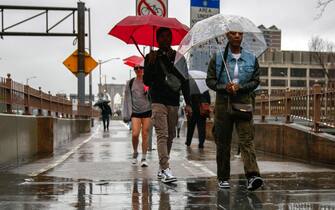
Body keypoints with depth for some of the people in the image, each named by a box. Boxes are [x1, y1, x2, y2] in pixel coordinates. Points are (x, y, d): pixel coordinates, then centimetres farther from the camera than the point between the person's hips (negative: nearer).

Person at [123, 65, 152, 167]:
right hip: (135, 112, 0)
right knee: (135, 134, -11)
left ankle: (144, 158, 11)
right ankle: (135, 152, 16)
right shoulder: (130, 83, 8)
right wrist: (129, 112, 1)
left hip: (147, 111, 0)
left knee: (145, 135, 1)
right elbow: (128, 98, 9)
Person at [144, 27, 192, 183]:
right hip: (158, 101, -4)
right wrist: (151, 63, -15)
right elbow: (147, 81, -1)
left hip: (174, 103, 4)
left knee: (170, 136, 7)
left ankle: (162, 169, 18)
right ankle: (165, 170, -19)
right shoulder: (151, 57, 4)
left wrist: (188, 103, 4)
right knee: (162, 134, -14)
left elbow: (185, 82, 11)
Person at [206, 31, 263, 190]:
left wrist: (240, 87, -12)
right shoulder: (218, 58, 5)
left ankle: (252, 175, -24)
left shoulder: (251, 59, 9)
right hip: (223, 103, 0)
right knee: (223, 142, 6)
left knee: (246, 139, -14)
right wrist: (224, 87, -14)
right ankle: (223, 178, 16)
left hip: (244, 103, 0)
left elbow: (255, 81, 7)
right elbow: (210, 80, 4)